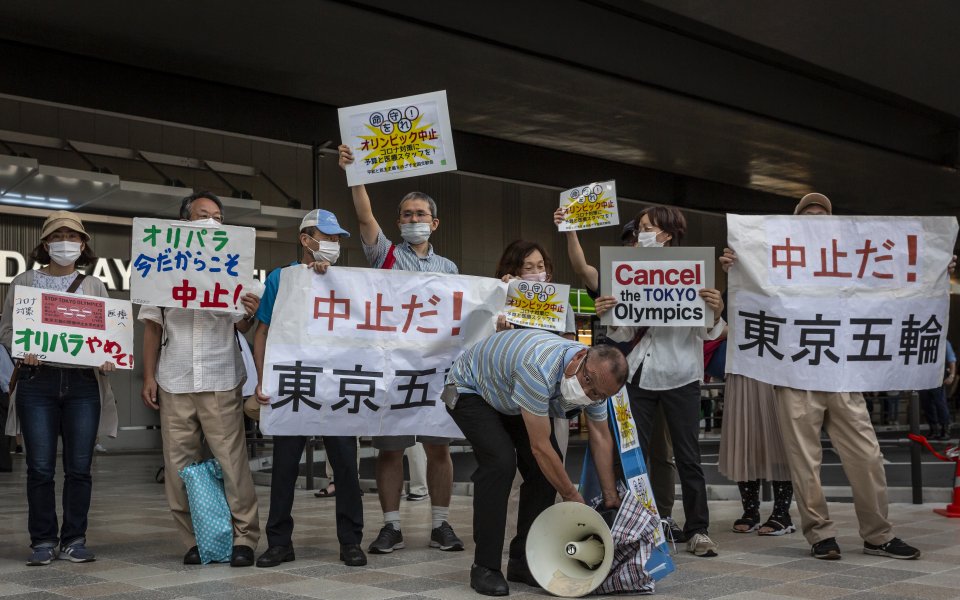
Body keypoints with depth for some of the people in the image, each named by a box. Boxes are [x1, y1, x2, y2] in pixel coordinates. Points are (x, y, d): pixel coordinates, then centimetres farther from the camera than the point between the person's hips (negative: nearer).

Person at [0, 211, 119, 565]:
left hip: (83, 383, 1)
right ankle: (43, 542, 8)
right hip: (38, 381, -1)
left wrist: (108, 358, -11)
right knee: (41, 467, -1)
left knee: (79, 467, 2)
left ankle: (74, 540, 11)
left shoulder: (94, 286, 13)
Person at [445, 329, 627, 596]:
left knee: (546, 468, -6)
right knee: (500, 462, -26)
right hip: (470, 390, -7)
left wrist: (611, 498, -4)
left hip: (508, 395, 8)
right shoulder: (539, 369, -43)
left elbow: (601, 437, -5)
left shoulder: (596, 381, -19)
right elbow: (540, 446, -35)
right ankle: (485, 567, -15)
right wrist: (572, 497, -25)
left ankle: (523, 560, 5)